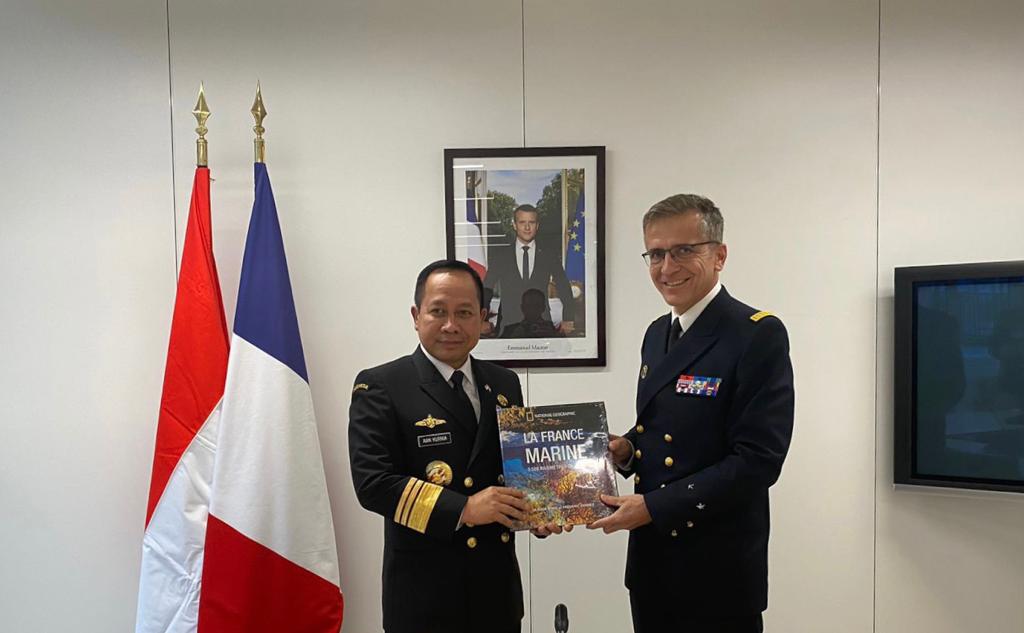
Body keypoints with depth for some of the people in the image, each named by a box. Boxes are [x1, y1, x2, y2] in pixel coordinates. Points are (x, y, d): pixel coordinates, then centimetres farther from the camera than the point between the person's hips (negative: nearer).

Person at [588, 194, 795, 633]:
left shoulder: (759, 335, -15)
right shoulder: (657, 334, 8)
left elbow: (758, 460, -21)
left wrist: (652, 506, -21)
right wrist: (627, 449, -3)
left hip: (718, 571, -6)